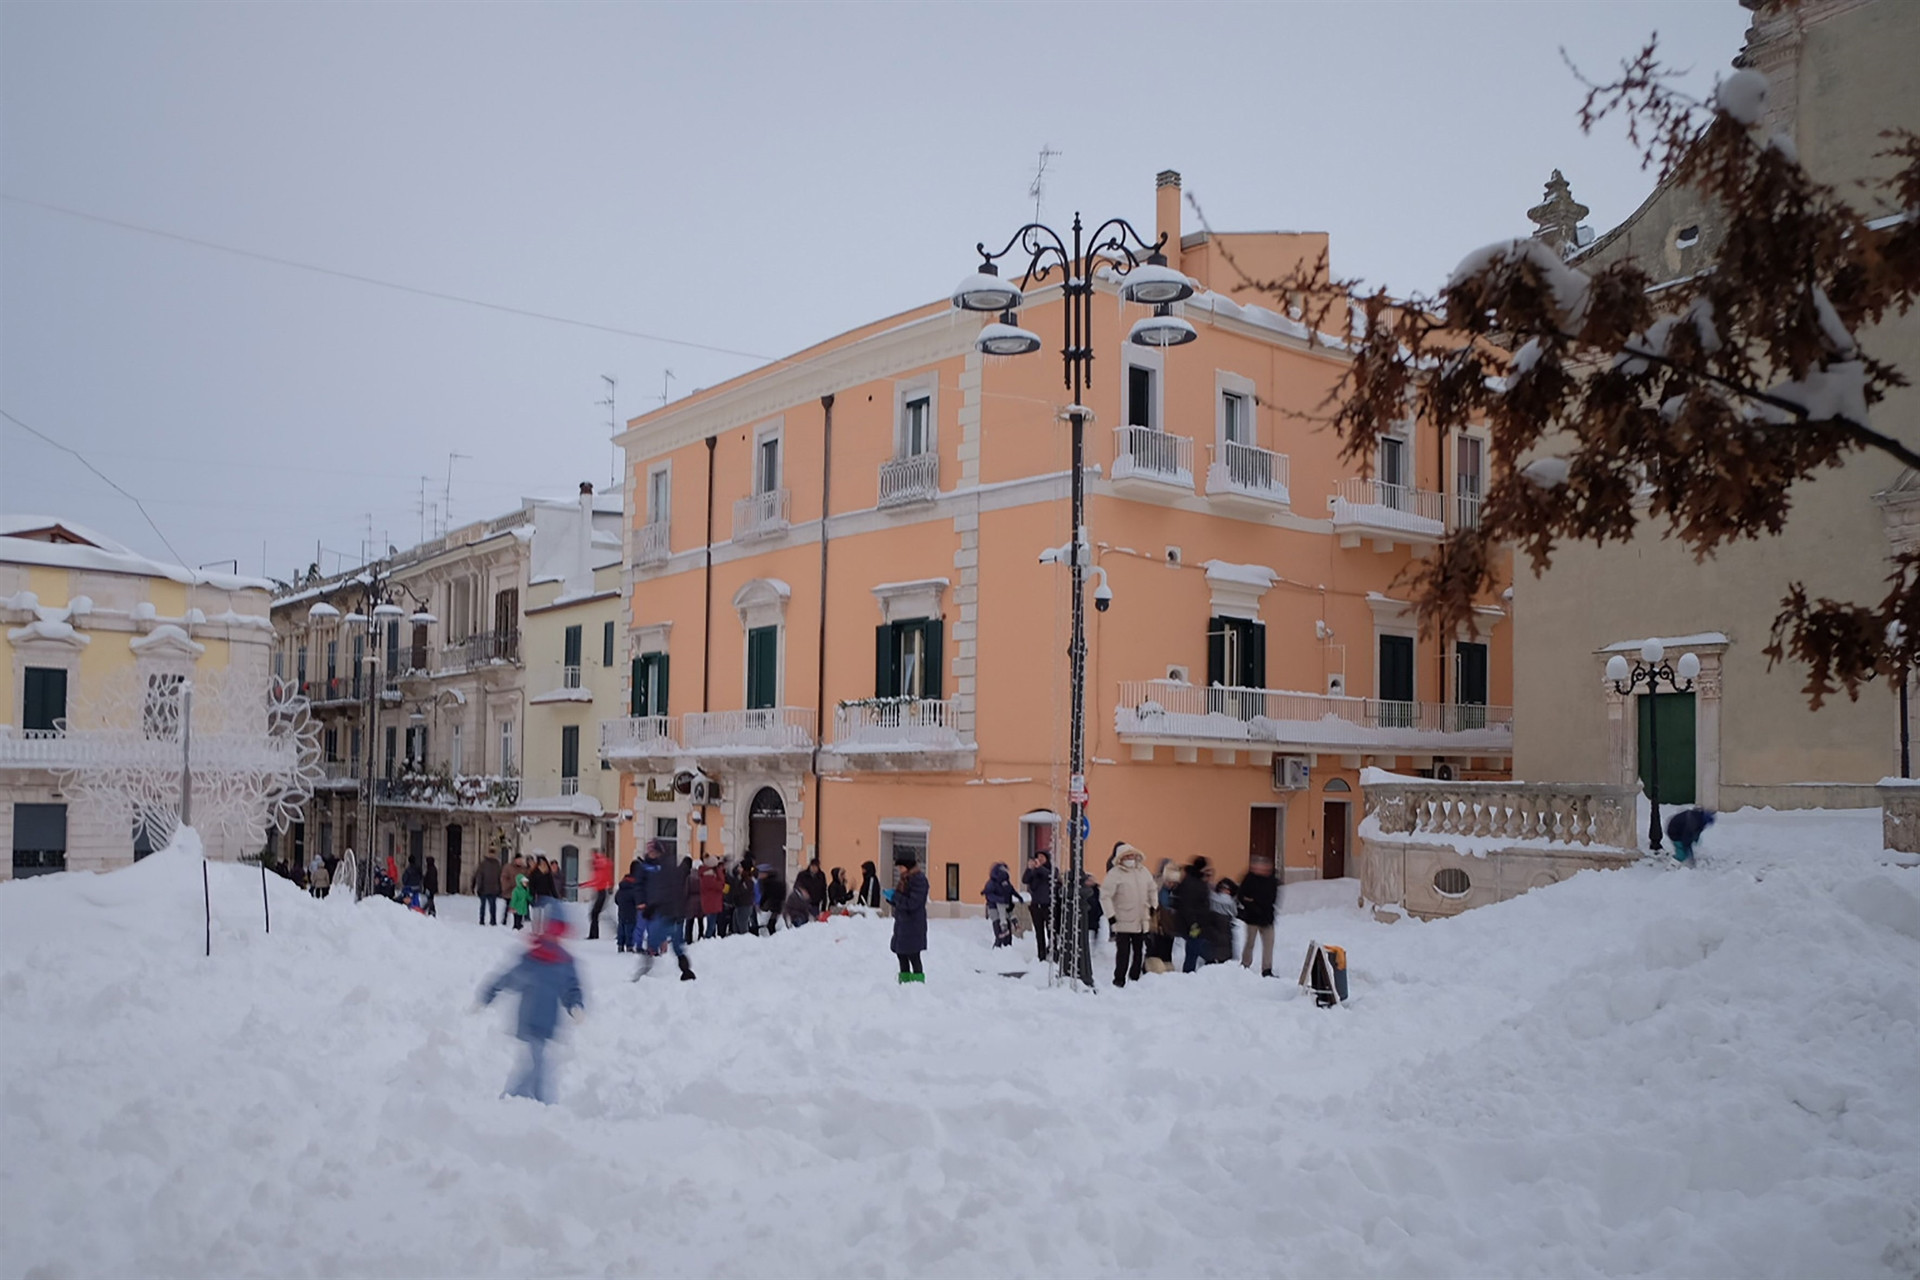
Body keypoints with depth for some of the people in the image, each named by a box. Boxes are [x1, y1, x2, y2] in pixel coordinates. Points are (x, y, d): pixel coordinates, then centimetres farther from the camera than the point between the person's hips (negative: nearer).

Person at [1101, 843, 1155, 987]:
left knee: (1139, 951, 13)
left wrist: (1153, 907, 15)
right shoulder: (1114, 874, -10)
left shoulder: (1143, 871, 8)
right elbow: (1105, 896, -14)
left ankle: (1134, 978, 26)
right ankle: (1119, 980, 2)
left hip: (1141, 921, 6)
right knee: (1123, 952, -7)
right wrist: (1111, 916, -17)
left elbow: (1152, 890, 23)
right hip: (1123, 922, -6)